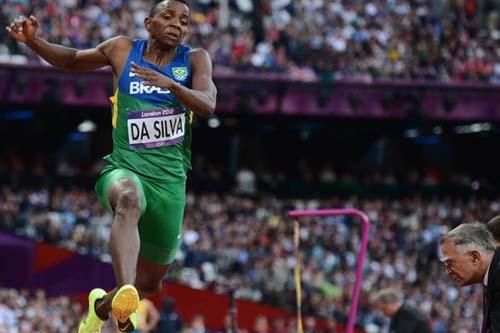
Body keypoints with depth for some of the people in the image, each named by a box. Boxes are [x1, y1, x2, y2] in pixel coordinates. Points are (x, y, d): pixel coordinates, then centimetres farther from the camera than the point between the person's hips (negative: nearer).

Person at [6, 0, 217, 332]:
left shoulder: (195, 59, 3)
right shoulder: (123, 49, 4)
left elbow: (208, 106, -15)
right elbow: (72, 60, 20)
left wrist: (170, 84, -33)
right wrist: (33, 40, 3)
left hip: (170, 179, 2)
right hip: (125, 167, -2)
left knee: (151, 282, 14)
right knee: (130, 200, -42)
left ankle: (102, 304, 46)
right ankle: (124, 291, -62)